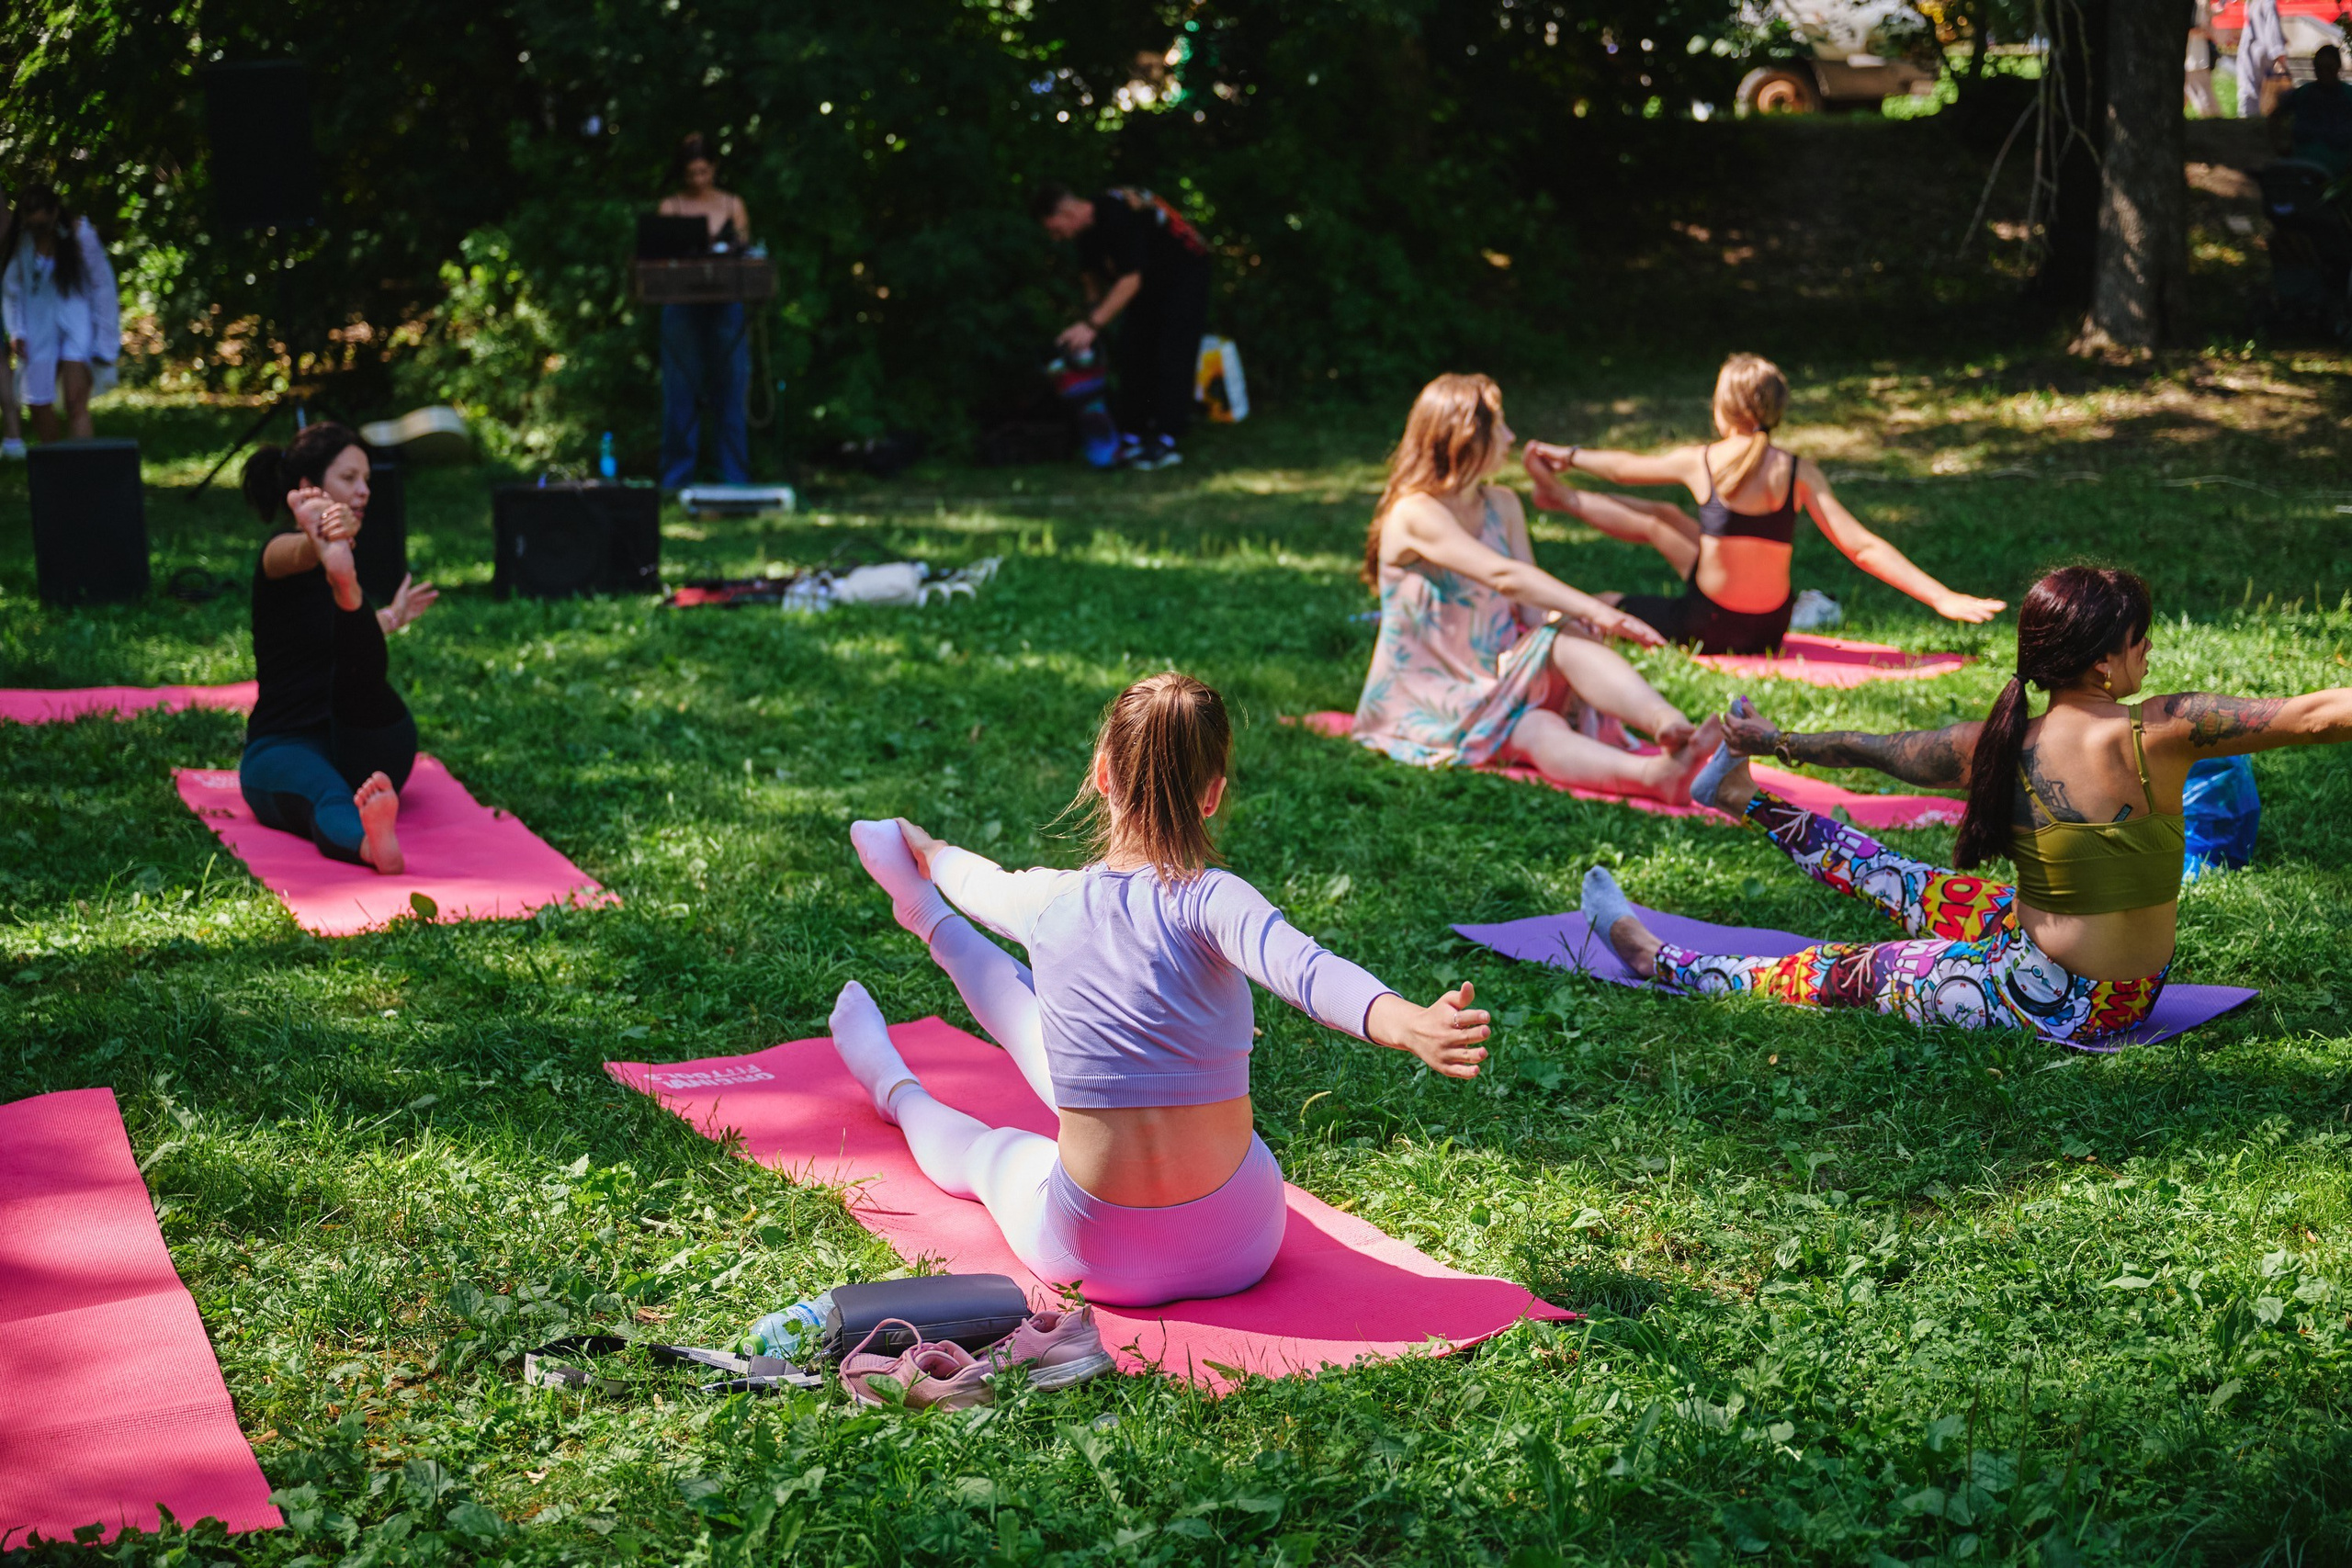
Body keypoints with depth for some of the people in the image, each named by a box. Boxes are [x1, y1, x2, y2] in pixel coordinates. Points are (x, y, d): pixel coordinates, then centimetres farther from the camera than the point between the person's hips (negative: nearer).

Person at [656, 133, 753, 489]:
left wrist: (728, 253, -13)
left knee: (730, 392, 0)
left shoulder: (733, 205, 9)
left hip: (726, 308, 1)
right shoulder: (670, 207, 7)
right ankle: (677, 479, 5)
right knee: (681, 392, 0)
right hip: (682, 309, -1)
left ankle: (734, 477, 6)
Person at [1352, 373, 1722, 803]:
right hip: (1426, 699, -6)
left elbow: (1531, 606, 4)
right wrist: (1594, 610, -37)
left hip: (1495, 678, 6)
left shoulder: (1502, 506, 12)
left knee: (1570, 642, -27)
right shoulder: (1415, 513, -15)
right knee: (1538, 733, -35)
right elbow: (1503, 577, -28)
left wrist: (1576, 620, -20)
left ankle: (1673, 727, -55)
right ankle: (1651, 775, -63)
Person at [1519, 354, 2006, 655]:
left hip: (1709, 629, -2)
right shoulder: (1799, 473, -11)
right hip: (1770, 631, 2)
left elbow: (1624, 468, 7)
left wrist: (1568, 455, 27)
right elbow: (1863, 548, -17)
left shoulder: (1700, 462, -12)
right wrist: (1941, 597, -16)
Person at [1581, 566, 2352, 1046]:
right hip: (2125, 1000, 3)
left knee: (1843, 973, 15)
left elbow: (1881, 750, 4)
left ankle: (1656, 960, 33)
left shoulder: (2004, 743, -12)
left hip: (2049, 1000, -3)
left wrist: (1781, 742, 19)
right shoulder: (2155, 736, -20)